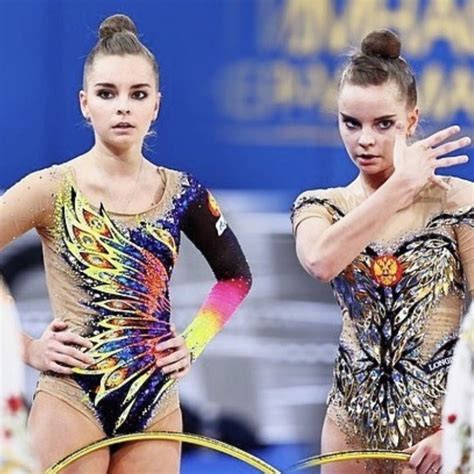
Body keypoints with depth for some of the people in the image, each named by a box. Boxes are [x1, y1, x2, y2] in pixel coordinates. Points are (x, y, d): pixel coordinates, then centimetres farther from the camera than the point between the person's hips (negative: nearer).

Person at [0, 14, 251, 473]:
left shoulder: (181, 194, 5)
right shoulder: (53, 190, -6)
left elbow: (235, 275, 20)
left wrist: (194, 342, 9)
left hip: (156, 404, 4)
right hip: (72, 403, -4)